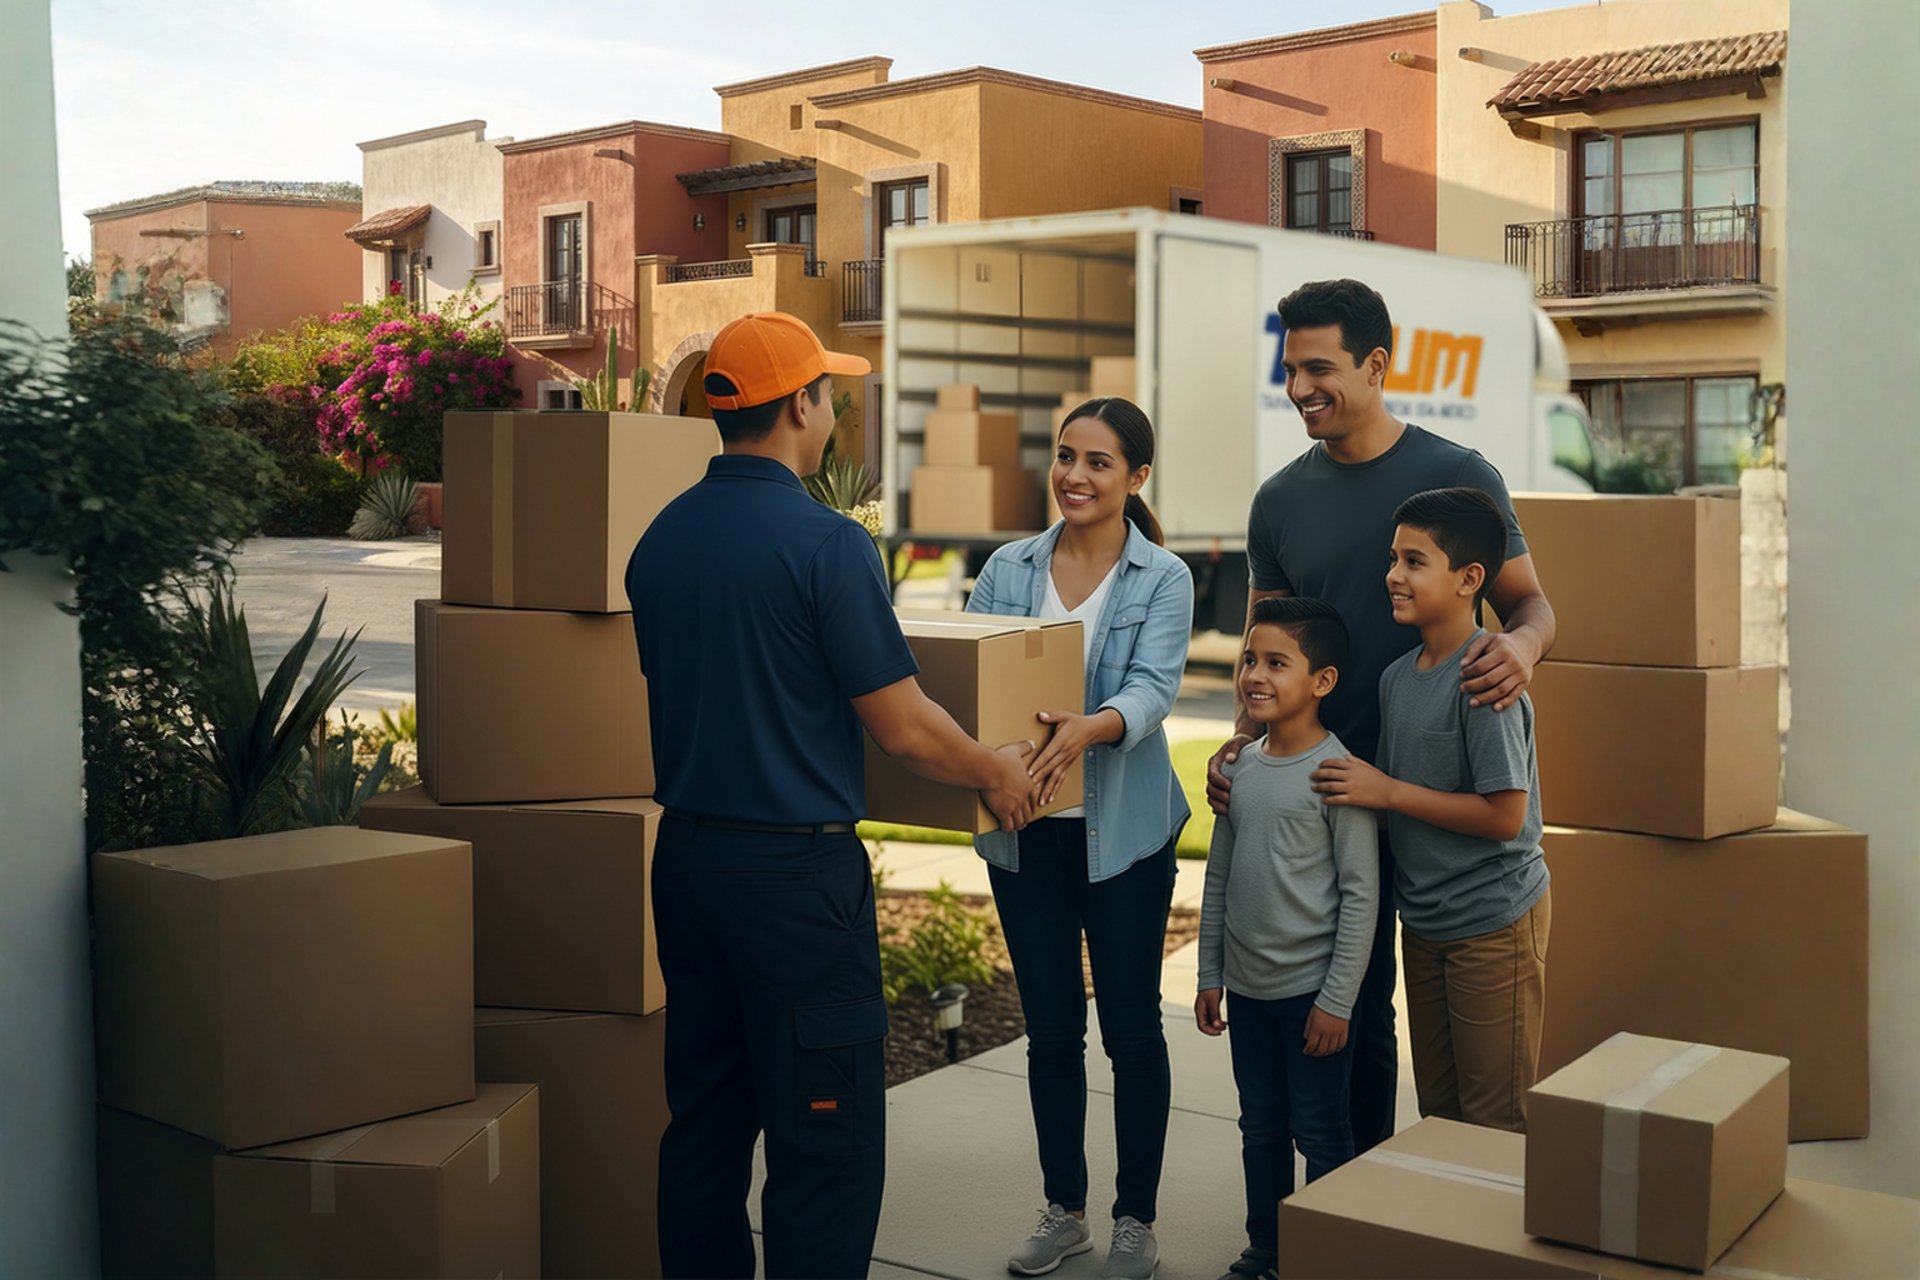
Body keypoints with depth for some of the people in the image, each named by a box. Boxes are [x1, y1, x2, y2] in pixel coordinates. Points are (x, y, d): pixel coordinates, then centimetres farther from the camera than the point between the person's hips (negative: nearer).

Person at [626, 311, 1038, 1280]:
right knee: (826, 1138, 2)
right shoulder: (824, 542, -16)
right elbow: (903, 728, -13)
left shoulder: (659, 538, 5)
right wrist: (995, 772, 5)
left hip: (686, 855, 8)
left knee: (704, 1118, 17)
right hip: (794, 865, -7)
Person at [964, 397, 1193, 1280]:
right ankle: (1063, 1209, 29)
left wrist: (1088, 729, -40)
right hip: (1025, 831, 3)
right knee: (1050, 1029, 12)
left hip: (1123, 832, -3)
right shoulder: (1008, 569, 5)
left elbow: (1153, 687, -19)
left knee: (1131, 1026, 6)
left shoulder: (1163, 579, -5)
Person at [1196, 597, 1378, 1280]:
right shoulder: (1240, 767, 4)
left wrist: (1337, 999, -14)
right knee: (1261, 1129, 17)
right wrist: (1211, 975, 12)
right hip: (1248, 988, 6)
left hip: (1311, 990, -6)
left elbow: (1361, 894, -14)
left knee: (1320, 1133, 6)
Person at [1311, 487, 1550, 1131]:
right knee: (1437, 1109, 17)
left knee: (1496, 1120, 3)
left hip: (1494, 921, -8)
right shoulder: (1397, 676, 5)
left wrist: (1386, 791, -19)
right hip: (1423, 920, 8)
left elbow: (1504, 814, -22)